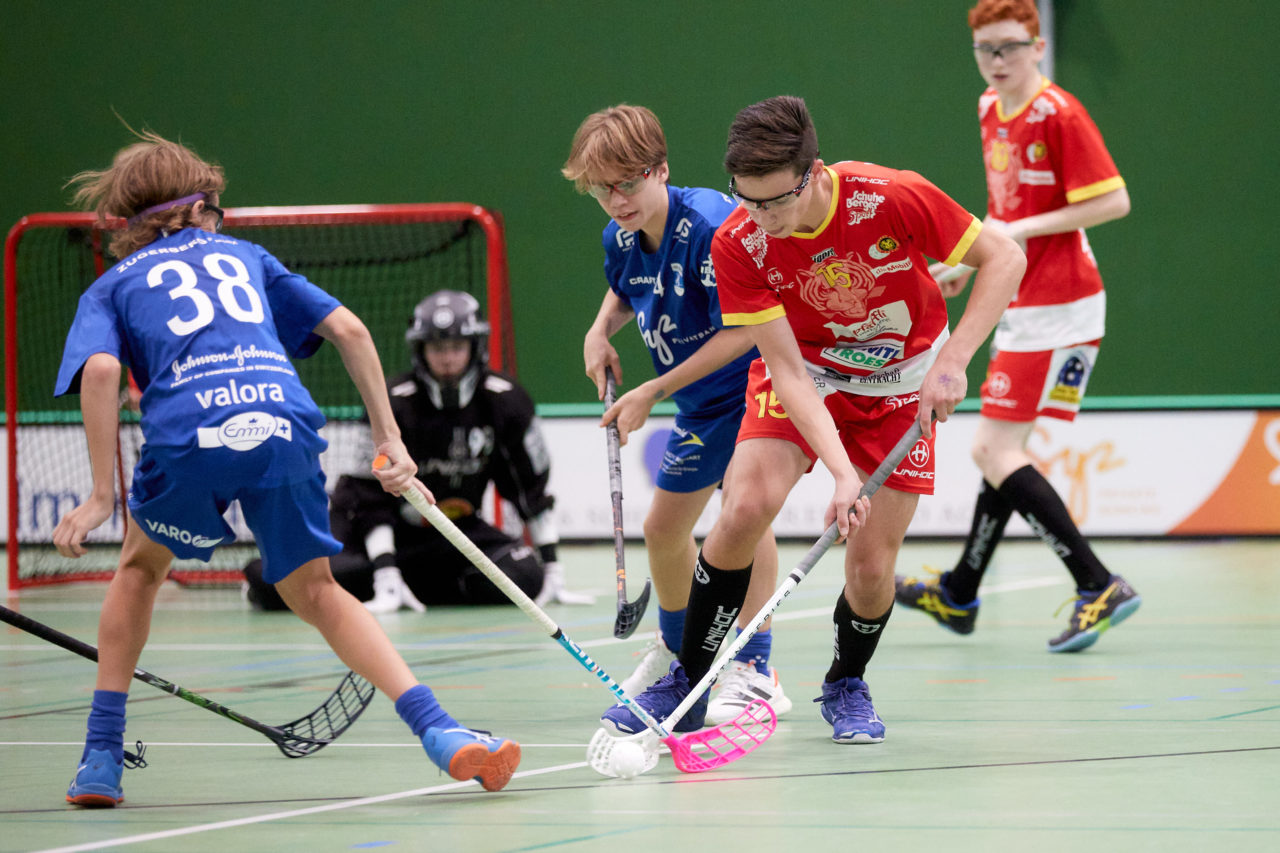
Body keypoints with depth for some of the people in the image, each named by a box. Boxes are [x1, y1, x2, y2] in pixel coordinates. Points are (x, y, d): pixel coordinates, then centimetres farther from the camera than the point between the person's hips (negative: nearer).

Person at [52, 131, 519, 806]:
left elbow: (100, 371, 3)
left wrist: (103, 495, 3)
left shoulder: (111, 287, 25)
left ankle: (102, 760, 22)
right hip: (282, 421, 1)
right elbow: (349, 329, 22)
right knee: (315, 592, 17)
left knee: (141, 566, 27)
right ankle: (439, 731, -3)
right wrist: (387, 438, 23)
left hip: (188, 433, -1)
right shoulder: (244, 257, 33)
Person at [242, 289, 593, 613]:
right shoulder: (392, 403, -21)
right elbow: (373, 498, -22)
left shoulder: (505, 402, -11)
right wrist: (386, 581, -30)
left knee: (524, 577, -23)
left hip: (452, 528, 4)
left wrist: (553, 572, -9)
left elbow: (532, 490, -5)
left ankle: (412, 584, -5)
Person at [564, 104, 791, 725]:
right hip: (701, 403, 9)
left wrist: (651, 394, -26)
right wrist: (601, 330, -2)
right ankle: (677, 651, 42)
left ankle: (755, 669, -22)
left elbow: (741, 332, -30)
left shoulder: (710, 226, -30)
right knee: (663, 527, 16)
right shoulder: (620, 240, -5)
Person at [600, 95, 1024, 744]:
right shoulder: (738, 245, -25)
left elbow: (1004, 257, -17)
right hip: (805, 375, 0)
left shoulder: (896, 199, -29)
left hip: (902, 382, 0)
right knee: (745, 509, -23)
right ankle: (687, 687, -6)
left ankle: (846, 686, 24)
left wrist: (951, 360, -26)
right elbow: (788, 371, -24)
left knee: (871, 565, -8)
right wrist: (841, 471, -35)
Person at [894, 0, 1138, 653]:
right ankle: (960, 595, 32)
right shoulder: (991, 112, 11)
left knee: (994, 450, -12)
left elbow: (1113, 201, -18)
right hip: (1024, 306, 9)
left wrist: (1024, 229, -19)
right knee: (1004, 448, 19)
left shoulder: (1057, 114, -15)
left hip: (1057, 308, -9)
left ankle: (1099, 587, -14)